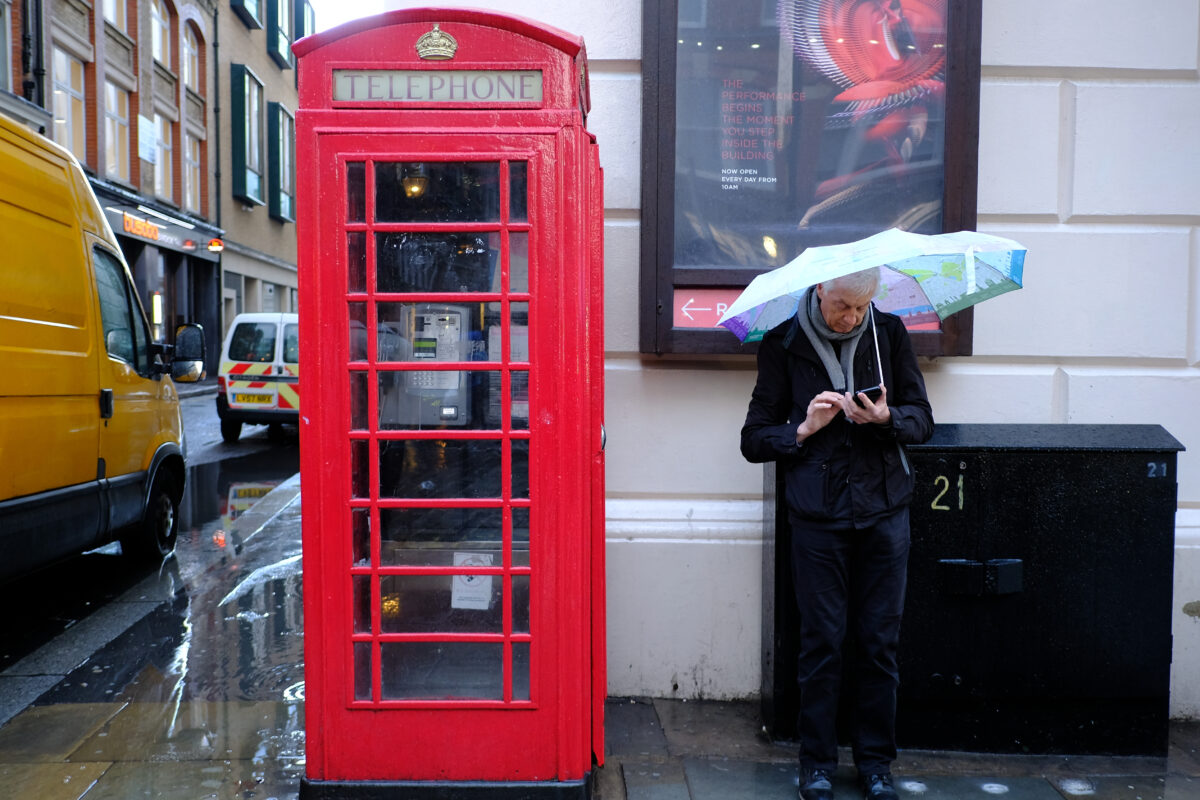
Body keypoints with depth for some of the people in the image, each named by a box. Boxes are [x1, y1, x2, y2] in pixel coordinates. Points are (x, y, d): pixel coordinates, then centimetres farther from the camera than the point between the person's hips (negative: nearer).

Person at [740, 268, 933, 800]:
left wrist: (888, 418, -14)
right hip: (817, 517, -2)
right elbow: (754, 441, 2)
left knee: (880, 641, 8)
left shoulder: (889, 333, 5)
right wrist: (804, 429, -15)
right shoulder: (783, 344, 0)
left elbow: (923, 419, 8)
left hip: (883, 512, 2)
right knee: (822, 641, 4)